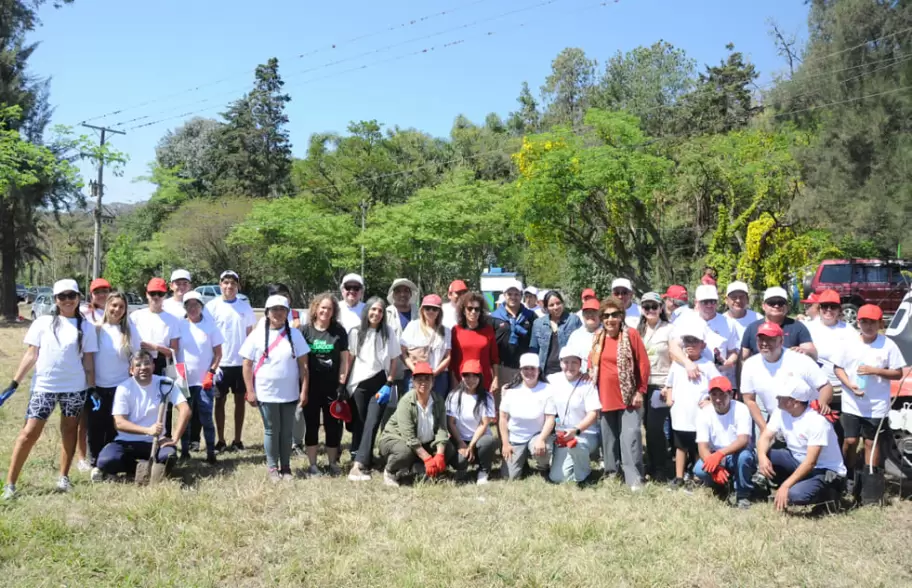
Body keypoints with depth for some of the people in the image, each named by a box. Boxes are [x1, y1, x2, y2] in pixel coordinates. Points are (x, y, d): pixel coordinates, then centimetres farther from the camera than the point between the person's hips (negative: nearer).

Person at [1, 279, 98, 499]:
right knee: (29, 433, -5)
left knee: (69, 431, 9)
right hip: (43, 386, -1)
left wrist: (92, 388, -1)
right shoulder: (42, 322, 3)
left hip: (75, 387, 1)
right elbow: (31, 355, 3)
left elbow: (88, 360, 5)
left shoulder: (86, 327, 4)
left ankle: (64, 477, 20)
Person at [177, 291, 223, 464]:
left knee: (206, 417, -1)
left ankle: (210, 452, 5)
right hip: (185, 380, 2)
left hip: (204, 380, -1)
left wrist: (211, 373, -8)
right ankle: (184, 451, 19)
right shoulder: (180, 325, 1)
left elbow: (218, 353, 1)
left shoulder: (210, 324, -2)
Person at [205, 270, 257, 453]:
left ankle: (237, 440, 17)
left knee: (240, 400, 8)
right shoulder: (212, 306, -3)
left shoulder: (245, 306, 3)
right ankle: (220, 441, 14)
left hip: (242, 362, 2)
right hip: (220, 362, -2)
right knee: (220, 401, 6)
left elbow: (251, 334, 9)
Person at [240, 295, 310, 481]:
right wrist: (250, 392, -6)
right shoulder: (257, 335, -2)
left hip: (290, 394, 2)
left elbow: (303, 364, 2)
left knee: (286, 432, 10)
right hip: (266, 394, -1)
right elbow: (247, 365, -1)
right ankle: (273, 467, 18)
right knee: (271, 431, 7)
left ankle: (286, 467, 21)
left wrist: (304, 391, -3)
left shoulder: (295, 334, 2)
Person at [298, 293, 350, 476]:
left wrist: (342, 383, -3)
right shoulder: (306, 330, -1)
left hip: (332, 386, 1)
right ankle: (313, 464, 18)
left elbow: (344, 358, 3)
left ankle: (333, 463, 22)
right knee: (311, 425, 8)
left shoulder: (339, 331, 1)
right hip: (311, 386, 0)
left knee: (333, 425, 8)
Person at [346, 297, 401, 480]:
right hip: (359, 384, 1)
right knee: (359, 424, 3)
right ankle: (362, 462, 12)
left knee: (372, 423, -11)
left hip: (380, 383, -1)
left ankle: (358, 465, -17)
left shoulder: (388, 332, 2)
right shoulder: (356, 332, 2)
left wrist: (389, 384, -3)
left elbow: (394, 360, 4)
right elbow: (349, 358, 6)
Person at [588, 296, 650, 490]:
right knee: (609, 439, 12)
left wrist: (640, 391, -8)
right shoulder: (598, 338, 7)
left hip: (628, 397, -5)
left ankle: (634, 479, -3)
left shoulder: (631, 334, -7)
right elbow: (591, 364, 19)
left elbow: (643, 363, -6)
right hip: (605, 398, 5)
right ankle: (612, 474, 24)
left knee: (630, 438, -7)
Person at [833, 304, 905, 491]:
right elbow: (838, 368, 5)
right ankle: (849, 476, 23)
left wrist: (875, 371, -19)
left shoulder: (888, 345, -6)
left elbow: (898, 373, -4)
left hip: (877, 406, -1)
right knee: (850, 440, 4)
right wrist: (850, 385, -12)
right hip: (852, 404, 1)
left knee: (871, 442, 8)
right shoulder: (850, 344, -1)